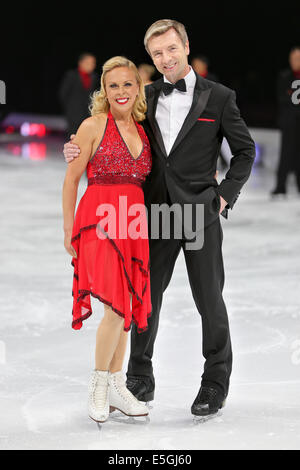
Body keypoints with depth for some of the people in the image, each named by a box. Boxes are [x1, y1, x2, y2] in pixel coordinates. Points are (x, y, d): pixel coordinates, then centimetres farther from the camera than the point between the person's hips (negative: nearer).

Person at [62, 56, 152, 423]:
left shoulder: (143, 131, 13)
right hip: (100, 220, -6)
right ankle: (99, 383, 2)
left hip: (133, 225, 6)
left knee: (126, 307, 8)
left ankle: (116, 386, 18)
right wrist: (68, 230, -2)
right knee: (118, 306, -15)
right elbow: (71, 179, -1)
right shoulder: (94, 125, -3)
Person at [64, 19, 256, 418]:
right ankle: (140, 382, 21)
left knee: (209, 300, 4)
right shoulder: (147, 98, 9)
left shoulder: (218, 97, -1)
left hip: (200, 211, -3)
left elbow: (245, 150, 6)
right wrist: (78, 149, -2)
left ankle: (216, 384, 17)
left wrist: (226, 194, -3)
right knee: (146, 297, 7)